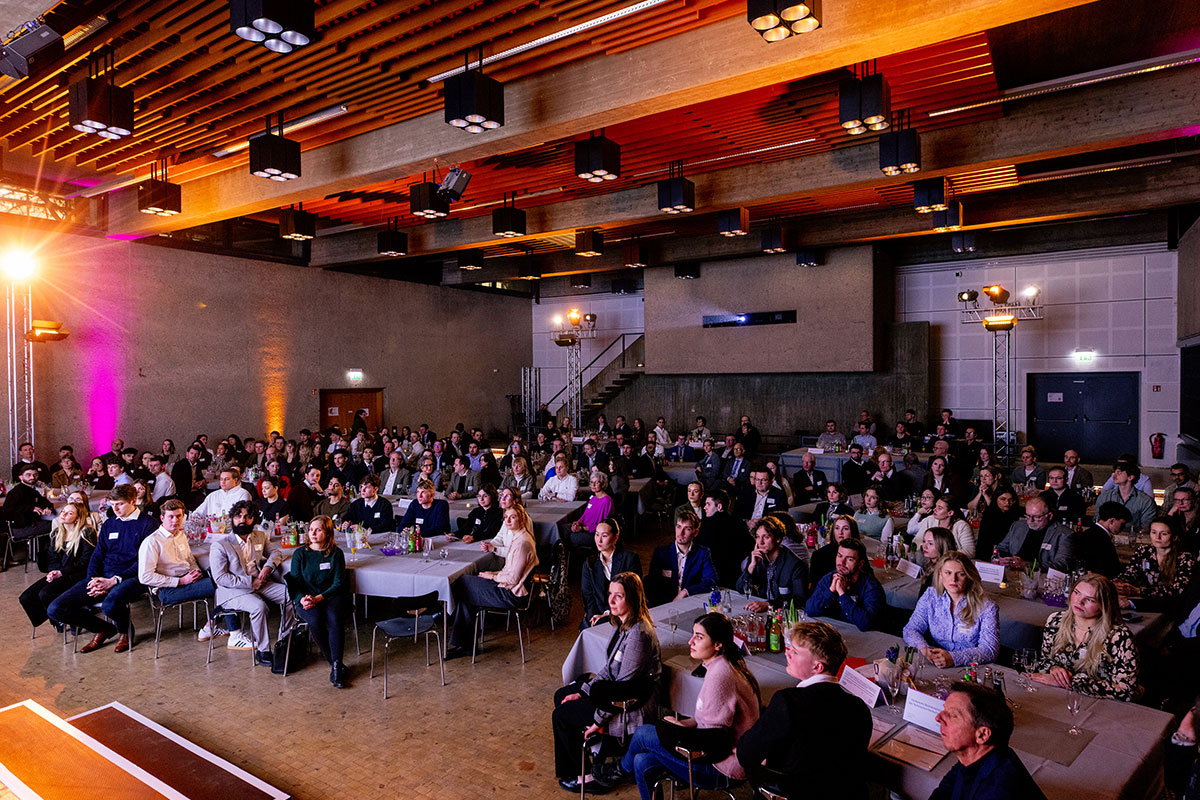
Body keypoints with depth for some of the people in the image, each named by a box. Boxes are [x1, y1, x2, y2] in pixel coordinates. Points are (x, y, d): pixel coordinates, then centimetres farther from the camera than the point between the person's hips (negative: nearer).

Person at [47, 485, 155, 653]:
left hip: (131, 577, -6)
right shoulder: (109, 524, 19)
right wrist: (93, 580, -4)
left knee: (110, 605, -38)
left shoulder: (146, 524, -1)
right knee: (55, 609, -9)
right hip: (103, 577, 7)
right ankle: (103, 629, 13)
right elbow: (97, 556, 16)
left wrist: (115, 580, -18)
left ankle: (124, 631, -1)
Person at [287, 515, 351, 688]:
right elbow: (294, 583, 4)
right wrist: (302, 599, -18)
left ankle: (336, 666, -27)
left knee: (334, 618, -33)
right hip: (306, 599, 1)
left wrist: (318, 598, -17)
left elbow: (338, 583, -2)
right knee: (315, 620, -32)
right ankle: (333, 661, -14)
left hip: (331, 596, 0)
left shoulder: (336, 553, 5)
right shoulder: (300, 553, 9)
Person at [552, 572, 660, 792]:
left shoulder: (638, 635, -30)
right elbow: (609, 668, 9)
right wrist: (583, 691, 4)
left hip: (632, 707, -10)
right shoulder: (622, 623, -1)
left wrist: (598, 720, -18)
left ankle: (586, 774, 16)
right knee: (561, 696, 18)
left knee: (561, 715, -1)